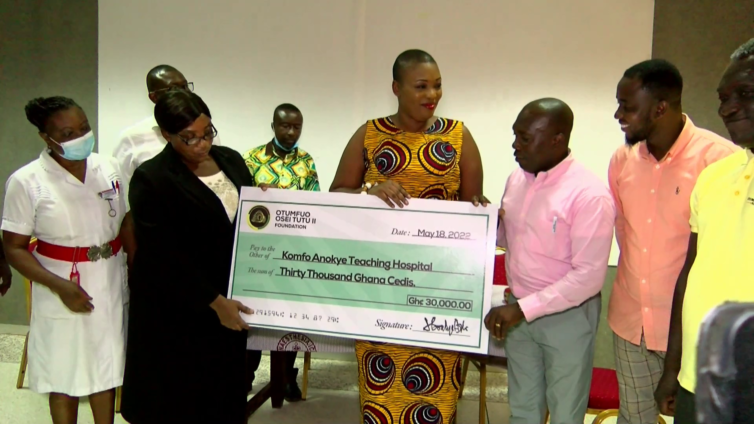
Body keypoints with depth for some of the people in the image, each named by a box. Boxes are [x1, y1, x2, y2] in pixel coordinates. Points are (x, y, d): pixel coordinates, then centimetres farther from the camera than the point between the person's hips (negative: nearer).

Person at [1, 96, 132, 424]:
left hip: (110, 288, 3)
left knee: (106, 372, 17)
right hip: (62, 295, -3)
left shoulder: (109, 169, 0)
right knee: (64, 378, 13)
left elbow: (126, 227, 7)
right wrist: (60, 286, -20)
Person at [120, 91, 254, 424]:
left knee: (224, 390, 16)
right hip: (177, 308, -5)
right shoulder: (151, 178, -15)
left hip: (229, 298, 5)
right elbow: (165, 257, -18)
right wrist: (215, 302, -19)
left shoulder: (230, 159, 4)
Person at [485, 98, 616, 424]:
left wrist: (523, 308, -25)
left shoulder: (589, 194, -20)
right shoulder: (517, 179, 1)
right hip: (519, 312, 6)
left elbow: (589, 276, -23)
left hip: (568, 315, -6)